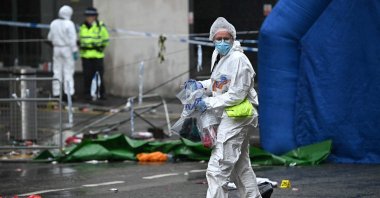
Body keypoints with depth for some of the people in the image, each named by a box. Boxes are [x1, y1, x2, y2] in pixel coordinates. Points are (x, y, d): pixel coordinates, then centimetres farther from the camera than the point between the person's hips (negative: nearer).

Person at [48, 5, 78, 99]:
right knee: (68, 72, -2)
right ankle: (68, 94, -5)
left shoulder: (54, 23, 3)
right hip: (67, 49, -5)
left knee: (57, 72, 8)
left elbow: (50, 37, 10)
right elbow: (72, 39, -17)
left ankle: (56, 93, 8)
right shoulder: (69, 24, -13)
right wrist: (75, 52, -13)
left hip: (57, 49, 5)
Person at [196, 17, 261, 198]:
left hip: (235, 117, -10)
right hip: (226, 116, 10)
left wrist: (209, 103, -19)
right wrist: (200, 86, 7)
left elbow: (236, 95, -21)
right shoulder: (217, 55, 9)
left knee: (217, 169, -11)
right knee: (240, 167, 21)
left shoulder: (238, 60, -19)